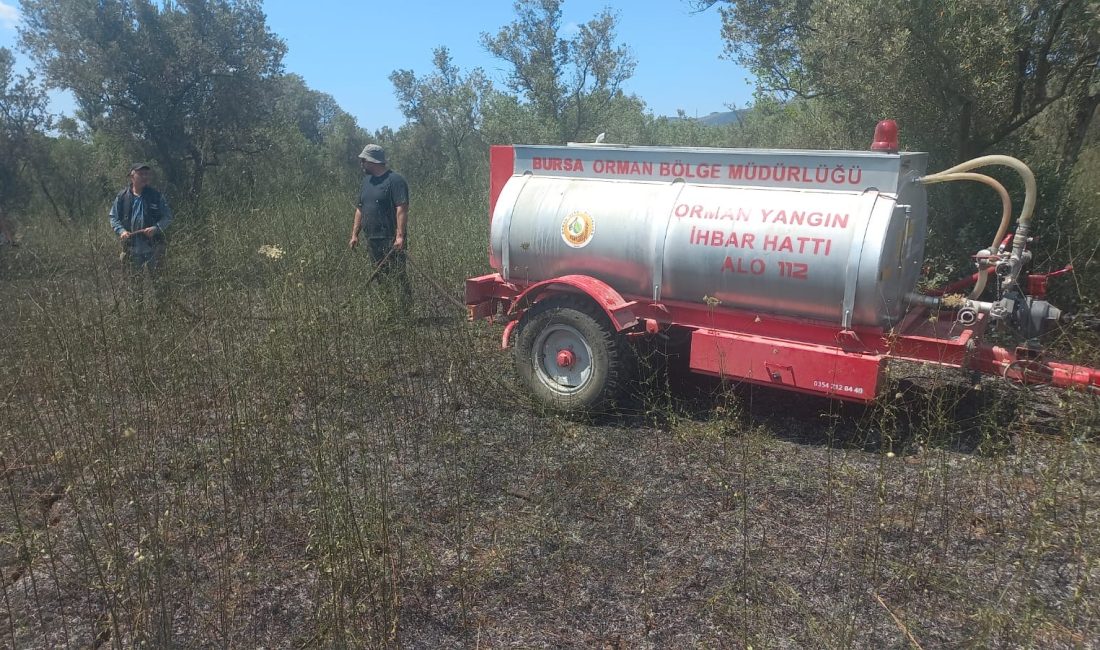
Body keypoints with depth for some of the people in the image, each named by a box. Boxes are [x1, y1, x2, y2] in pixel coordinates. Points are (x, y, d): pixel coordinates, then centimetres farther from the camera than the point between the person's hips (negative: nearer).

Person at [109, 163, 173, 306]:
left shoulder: (156, 196, -2)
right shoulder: (122, 197, 2)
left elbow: (167, 216, 0)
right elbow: (114, 217, 7)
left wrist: (156, 228, -18)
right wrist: (121, 231, -12)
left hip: (154, 247, -2)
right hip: (132, 248, 2)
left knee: (158, 279, 3)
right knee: (134, 281, 13)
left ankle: (162, 305, 11)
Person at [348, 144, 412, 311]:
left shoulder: (395, 180, -8)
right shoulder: (367, 181, 17)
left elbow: (402, 209, -16)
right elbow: (360, 209, 21)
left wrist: (400, 235, -23)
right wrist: (355, 234, 16)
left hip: (391, 240, -8)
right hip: (372, 239, 8)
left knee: (397, 277, -7)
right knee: (378, 277, 10)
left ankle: (405, 310, -2)